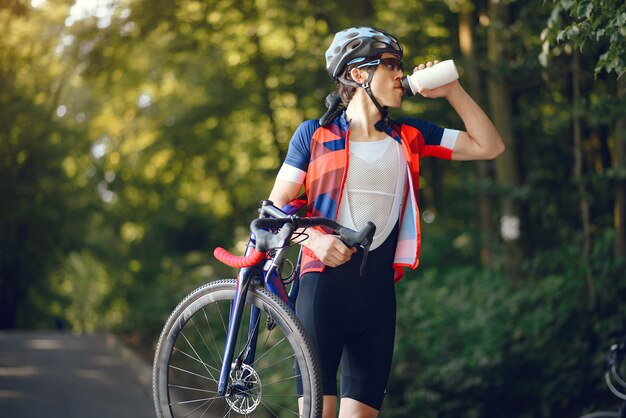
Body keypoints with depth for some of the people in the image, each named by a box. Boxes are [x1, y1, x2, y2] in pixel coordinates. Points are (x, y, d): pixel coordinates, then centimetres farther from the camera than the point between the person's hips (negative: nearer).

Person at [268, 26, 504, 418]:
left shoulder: (409, 136, 12)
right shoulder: (315, 134, 3)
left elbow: (489, 147, 13)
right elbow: (278, 205, 3)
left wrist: (451, 91, 5)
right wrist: (316, 238, -16)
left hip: (377, 287, 4)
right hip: (324, 280, -4)